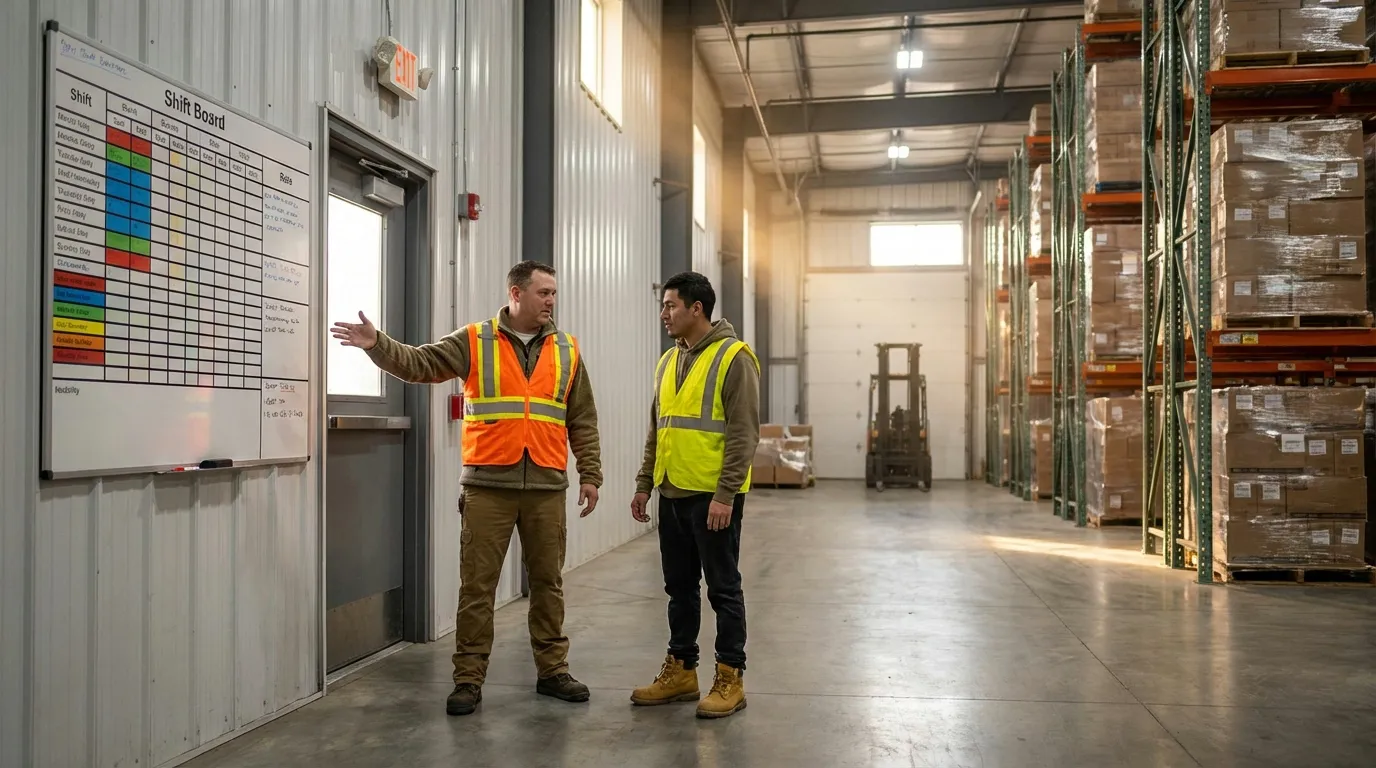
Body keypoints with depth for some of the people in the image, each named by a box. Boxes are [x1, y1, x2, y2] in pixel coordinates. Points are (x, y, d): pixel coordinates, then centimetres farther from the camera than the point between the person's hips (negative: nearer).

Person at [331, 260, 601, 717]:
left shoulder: (567, 351, 9)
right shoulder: (473, 342, 1)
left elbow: (583, 421, 10)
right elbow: (418, 364, -8)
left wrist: (590, 474, 5)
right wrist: (377, 344, -26)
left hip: (547, 487, 2)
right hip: (488, 486, -2)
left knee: (547, 582, 11)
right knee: (477, 585, 2)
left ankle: (552, 671, 24)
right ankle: (468, 679, 12)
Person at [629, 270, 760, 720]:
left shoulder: (733, 358, -11)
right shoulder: (668, 361, 13)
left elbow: (744, 433, -16)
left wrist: (726, 494, -20)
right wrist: (644, 484, 15)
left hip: (714, 497, -7)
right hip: (673, 495, 8)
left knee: (723, 589, 2)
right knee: (679, 588, 14)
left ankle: (730, 679, 12)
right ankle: (681, 671, 25)